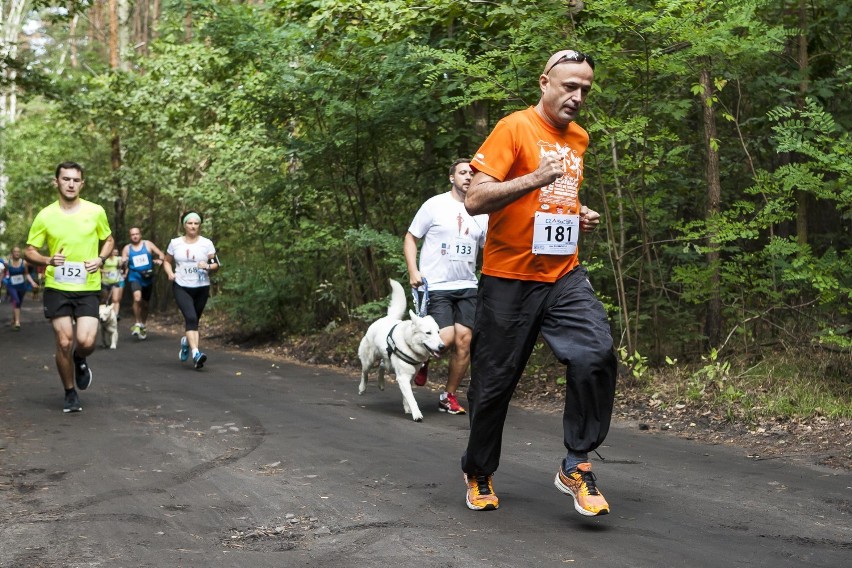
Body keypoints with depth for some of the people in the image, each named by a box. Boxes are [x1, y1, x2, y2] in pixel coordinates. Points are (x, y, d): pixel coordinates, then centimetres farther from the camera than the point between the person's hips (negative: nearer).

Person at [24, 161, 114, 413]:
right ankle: (70, 394, 19)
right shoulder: (45, 216, -2)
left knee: (86, 342, -14)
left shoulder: (96, 212, -1)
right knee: (64, 342, -1)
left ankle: (80, 361, 24)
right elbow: (29, 252, 3)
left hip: (88, 288, 0)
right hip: (56, 288, 0)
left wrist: (100, 260, -6)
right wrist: (48, 260, -18)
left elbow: (108, 240, 15)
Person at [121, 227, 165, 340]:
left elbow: (161, 254, 2)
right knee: (137, 298, -28)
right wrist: (123, 263, -20)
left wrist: (160, 260, -20)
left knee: (145, 304, 12)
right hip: (135, 277, -2)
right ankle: (137, 324, -15)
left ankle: (143, 325, 33)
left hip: (148, 278, 2)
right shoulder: (127, 248, 3)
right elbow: (123, 263, 3)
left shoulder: (148, 244, 3)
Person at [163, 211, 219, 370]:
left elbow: (216, 265, 2)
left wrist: (208, 266, -20)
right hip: (181, 287, -2)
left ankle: (186, 341, 41)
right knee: (191, 318, -20)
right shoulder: (175, 243, 4)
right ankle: (195, 353, -29)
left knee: (194, 320, 10)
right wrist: (170, 273, -4)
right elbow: (167, 261, 16)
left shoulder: (207, 243, 1)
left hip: (201, 288, 2)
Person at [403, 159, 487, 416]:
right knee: (445, 338, -17)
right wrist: (413, 270, -9)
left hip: (467, 286, 4)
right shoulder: (435, 205, -1)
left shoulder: (481, 213, 11)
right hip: (435, 286, -4)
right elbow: (410, 238, 3)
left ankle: (449, 397, 10)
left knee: (464, 340, -4)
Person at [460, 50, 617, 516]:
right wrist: (535, 178, -26)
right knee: (495, 381, 5)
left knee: (596, 354, -20)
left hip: (564, 277, 5)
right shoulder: (514, 128, -8)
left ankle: (575, 466, -6)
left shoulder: (579, 138, 14)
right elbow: (475, 201, -16)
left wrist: (580, 214, 11)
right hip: (510, 279, -5)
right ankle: (478, 473, 29)